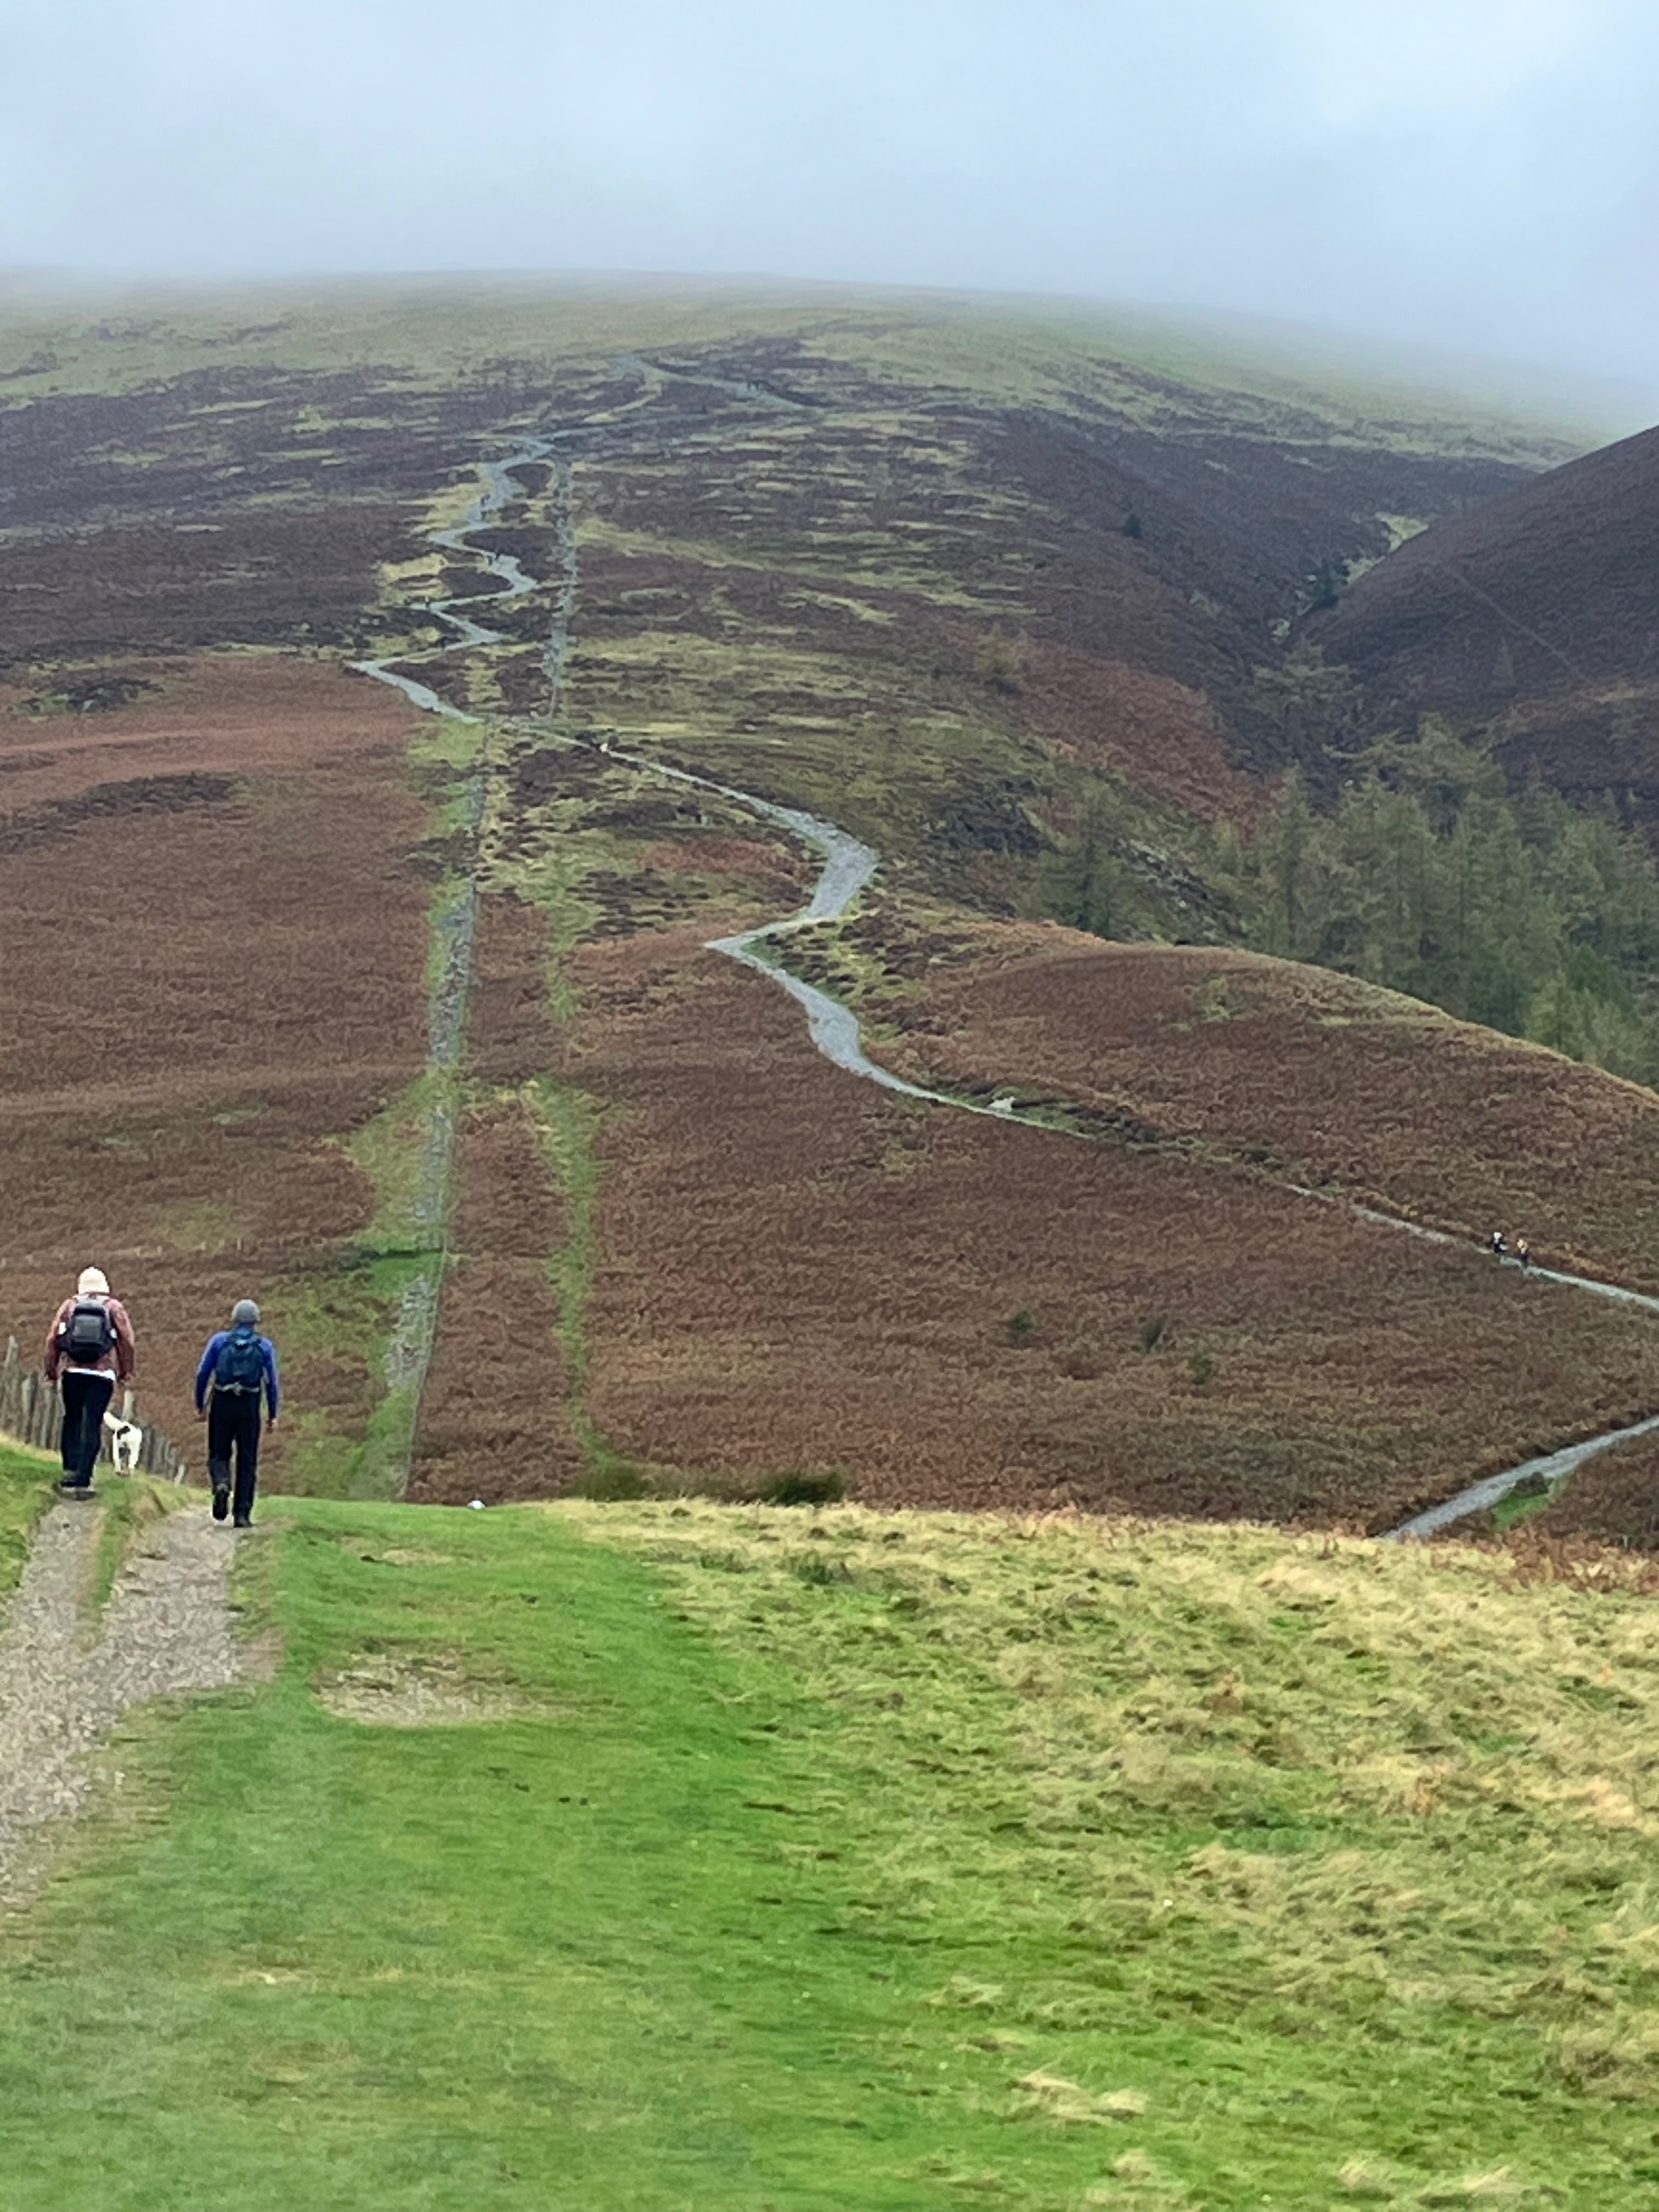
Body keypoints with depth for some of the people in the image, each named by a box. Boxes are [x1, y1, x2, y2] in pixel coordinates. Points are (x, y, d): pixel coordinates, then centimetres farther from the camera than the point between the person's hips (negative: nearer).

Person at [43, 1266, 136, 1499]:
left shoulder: (69, 1306, 10)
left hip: (72, 1372, 1)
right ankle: (82, 1479, -7)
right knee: (92, 1426, 0)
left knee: (73, 1420, 14)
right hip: (102, 1374, -1)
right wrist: (126, 1374, 9)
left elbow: (53, 1340, 6)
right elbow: (126, 1342, 2)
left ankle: (71, 1469, -1)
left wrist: (51, 1374, 11)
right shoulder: (114, 1308, 8)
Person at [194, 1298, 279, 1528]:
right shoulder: (265, 1346, 5)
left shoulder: (219, 1340, 6)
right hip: (249, 1406, 0)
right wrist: (273, 1415, 9)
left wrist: (200, 1406, 9)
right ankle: (242, 1514, 4)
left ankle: (221, 1485, -21)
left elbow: (203, 1374, 3)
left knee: (219, 1454, 12)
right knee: (247, 1462, 8)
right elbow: (272, 1382, 3)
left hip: (222, 1405, 0)